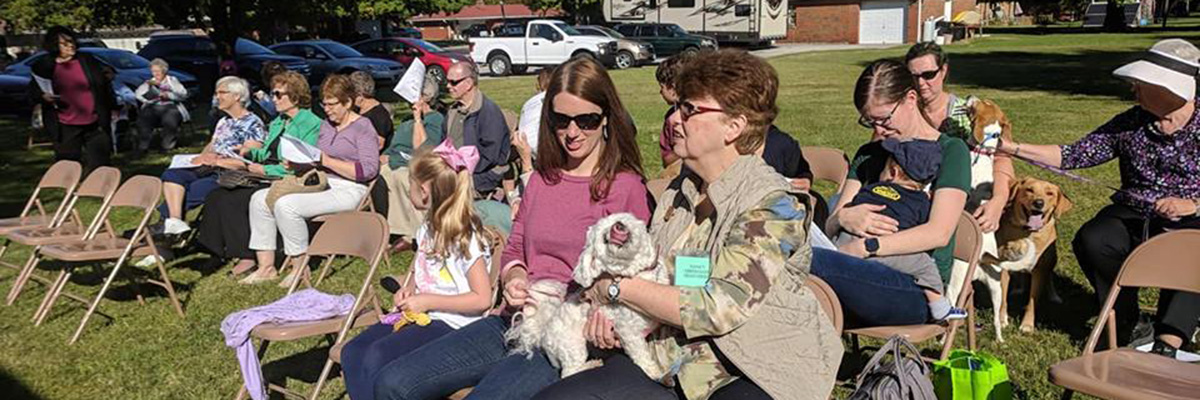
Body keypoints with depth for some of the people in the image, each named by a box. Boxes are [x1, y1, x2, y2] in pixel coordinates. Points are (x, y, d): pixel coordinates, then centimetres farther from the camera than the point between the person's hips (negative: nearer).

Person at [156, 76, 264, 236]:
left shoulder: (253, 124, -6)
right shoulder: (223, 122, 22)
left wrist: (217, 161, -16)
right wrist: (202, 157, 0)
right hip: (208, 170, 8)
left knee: (195, 190, -29)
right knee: (171, 174, -16)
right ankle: (175, 221, -31)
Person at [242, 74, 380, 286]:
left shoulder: (363, 127, -6)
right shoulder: (326, 125, 19)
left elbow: (369, 170, -16)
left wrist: (328, 161, -19)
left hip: (347, 191, -9)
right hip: (321, 183, 9)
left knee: (286, 205, -28)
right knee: (259, 199, -3)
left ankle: (300, 267, -15)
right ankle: (266, 267, -3)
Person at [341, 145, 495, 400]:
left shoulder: (466, 236, -15)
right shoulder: (428, 228, 13)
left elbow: (482, 298, -18)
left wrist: (427, 301, -17)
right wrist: (408, 295, 7)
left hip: (452, 324, -9)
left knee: (376, 356, -25)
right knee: (352, 352, -8)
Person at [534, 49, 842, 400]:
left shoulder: (773, 206, -13)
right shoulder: (679, 190, 11)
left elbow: (719, 309, -20)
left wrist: (616, 287, -12)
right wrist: (612, 308, -3)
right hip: (665, 363, 6)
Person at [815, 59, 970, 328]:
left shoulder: (950, 151, 6)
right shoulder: (868, 155, 24)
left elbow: (939, 233, -10)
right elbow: (830, 227, 14)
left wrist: (865, 247, -18)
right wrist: (844, 218, -11)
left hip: (917, 290, -5)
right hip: (868, 280, 5)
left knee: (809, 261, -34)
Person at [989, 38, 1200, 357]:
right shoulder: (1131, 123, 8)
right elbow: (1075, 155, 6)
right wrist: (1014, 149, -1)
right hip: (1132, 215, 4)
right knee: (1090, 241, -26)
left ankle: (1167, 343, -37)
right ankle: (1125, 324, -7)